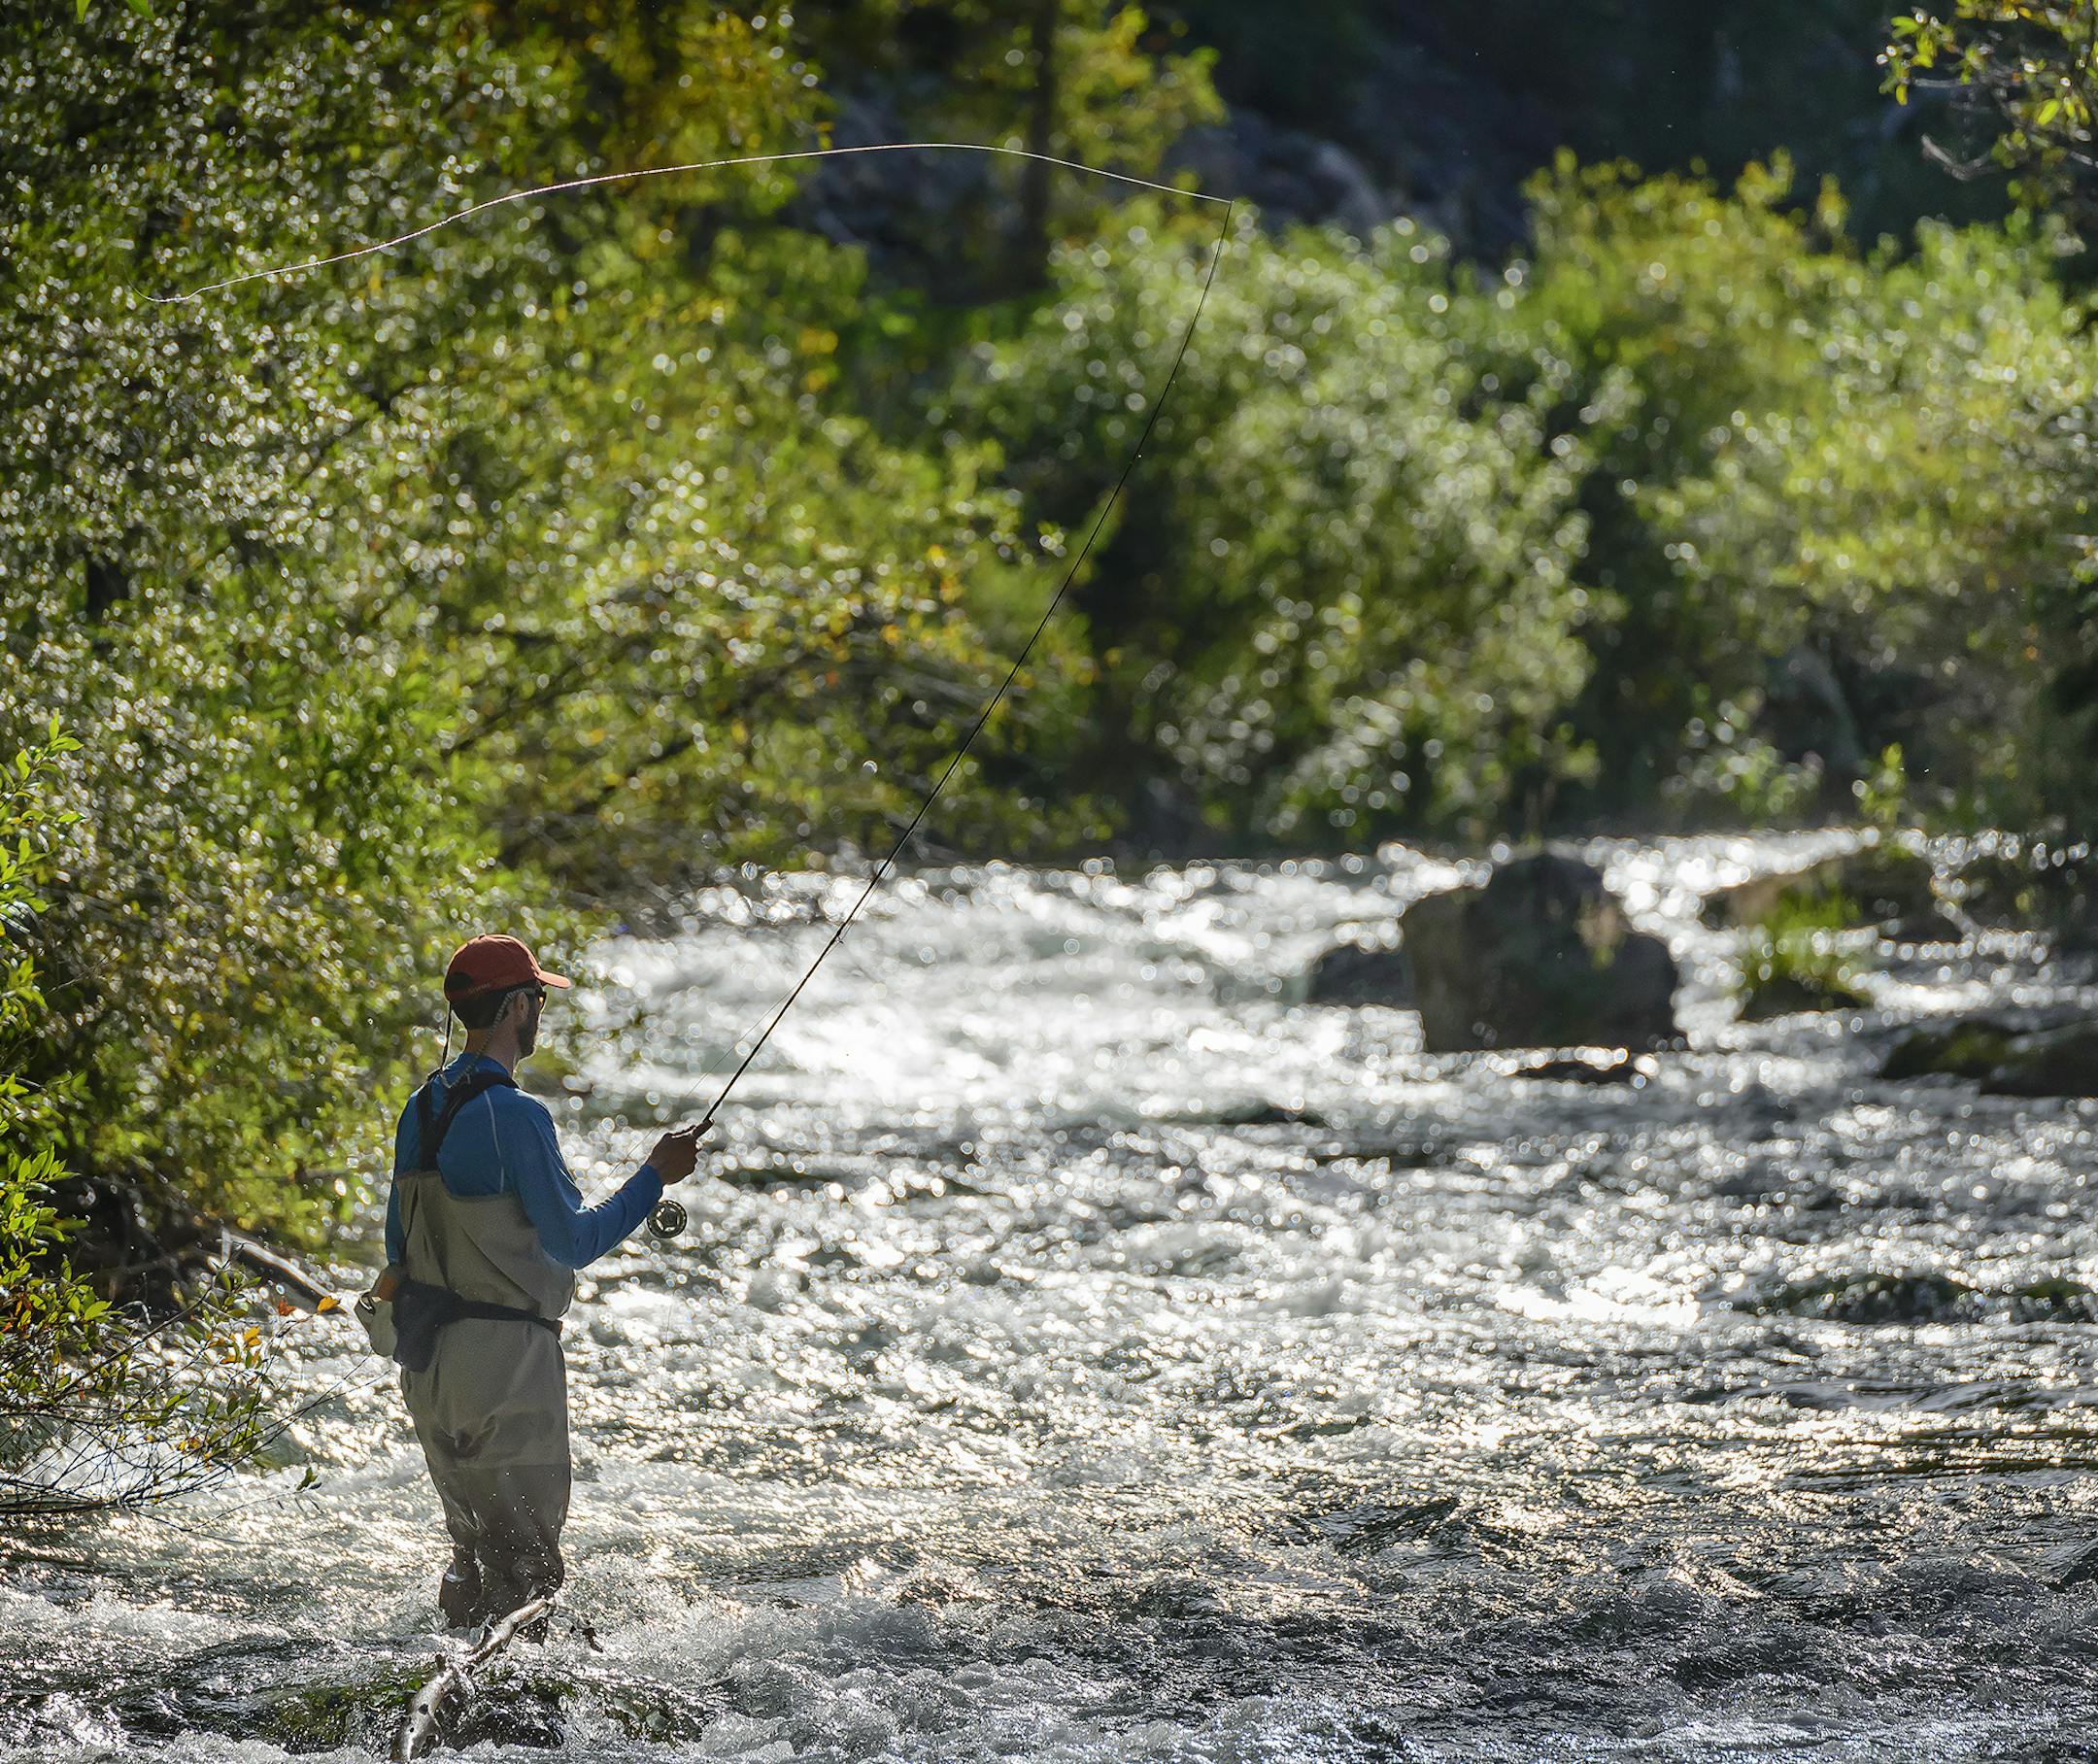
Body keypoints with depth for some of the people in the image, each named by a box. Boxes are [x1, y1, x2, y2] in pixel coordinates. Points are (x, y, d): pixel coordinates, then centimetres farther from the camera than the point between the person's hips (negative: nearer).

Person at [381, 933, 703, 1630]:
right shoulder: (515, 1115, -17)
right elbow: (574, 1242, -16)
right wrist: (655, 1175, -9)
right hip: (506, 1358, -8)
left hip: (427, 1361, 8)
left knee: (475, 1549, 18)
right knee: (527, 1560, -1)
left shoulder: (420, 1108, 9)